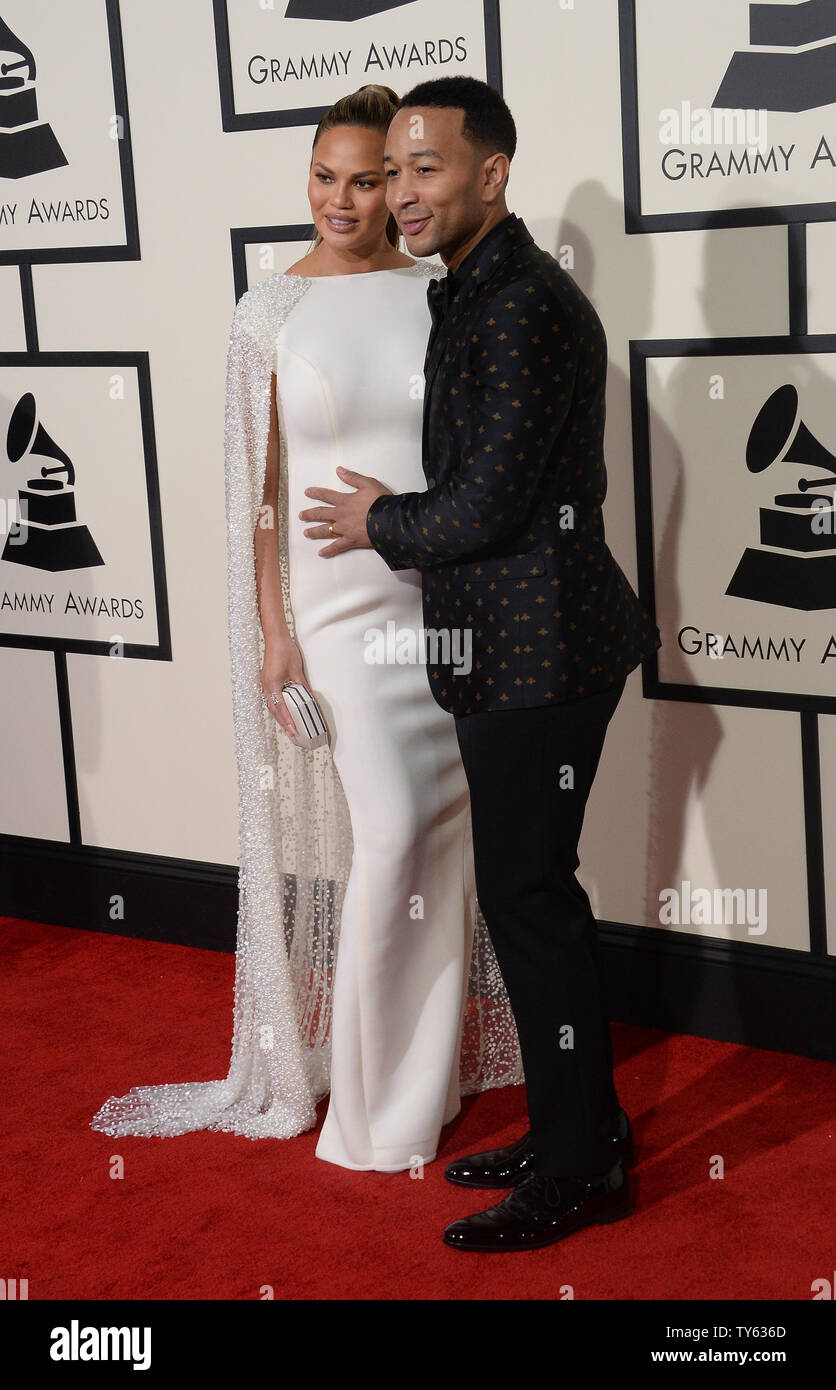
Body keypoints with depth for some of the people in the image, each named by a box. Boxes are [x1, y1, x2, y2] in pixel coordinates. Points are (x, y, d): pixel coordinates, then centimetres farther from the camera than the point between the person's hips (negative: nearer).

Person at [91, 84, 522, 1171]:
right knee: (391, 826, -6)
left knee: (442, 826, 9)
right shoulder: (273, 310, -1)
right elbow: (262, 482, -2)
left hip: (453, 595, 3)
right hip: (340, 601, -3)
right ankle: (376, 1093, 13)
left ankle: (435, 1052, 28)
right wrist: (272, 627, -6)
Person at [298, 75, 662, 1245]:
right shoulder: (472, 293, 15)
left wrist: (382, 522, -5)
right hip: (508, 646, 10)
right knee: (531, 892, 16)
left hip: (539, 650, -10)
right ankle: (578, 1131, 29)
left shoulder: (523, 306, -18)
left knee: (528, 896, -3)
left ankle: (580, 1169, 9)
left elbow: (488, 505, -20)